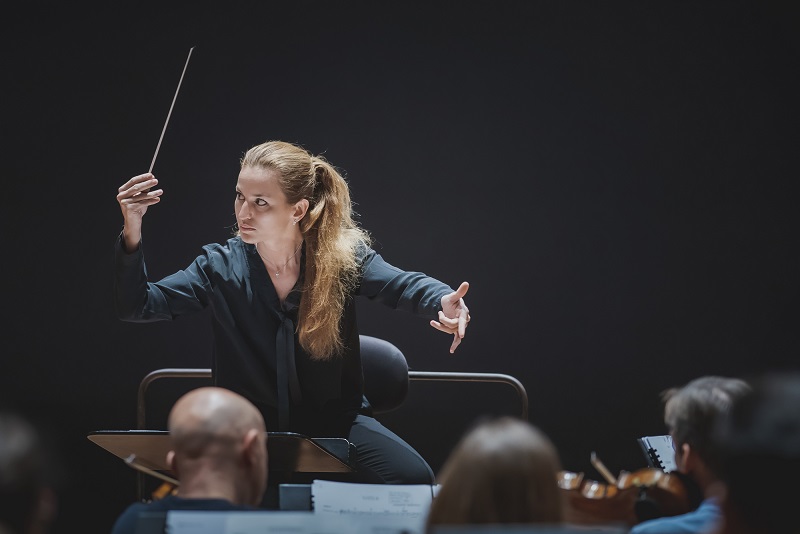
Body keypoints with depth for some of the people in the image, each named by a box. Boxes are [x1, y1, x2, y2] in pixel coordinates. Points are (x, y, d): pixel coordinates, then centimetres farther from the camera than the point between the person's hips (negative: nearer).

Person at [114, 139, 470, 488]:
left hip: (335, 421, 0)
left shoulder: (343, 258, -6)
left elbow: (404, 286, -20)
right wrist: (132, 235, -24)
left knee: (413, 478, -24)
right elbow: (137, 306, -7)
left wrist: (443, 301, -45)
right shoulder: (220, 267, -5)